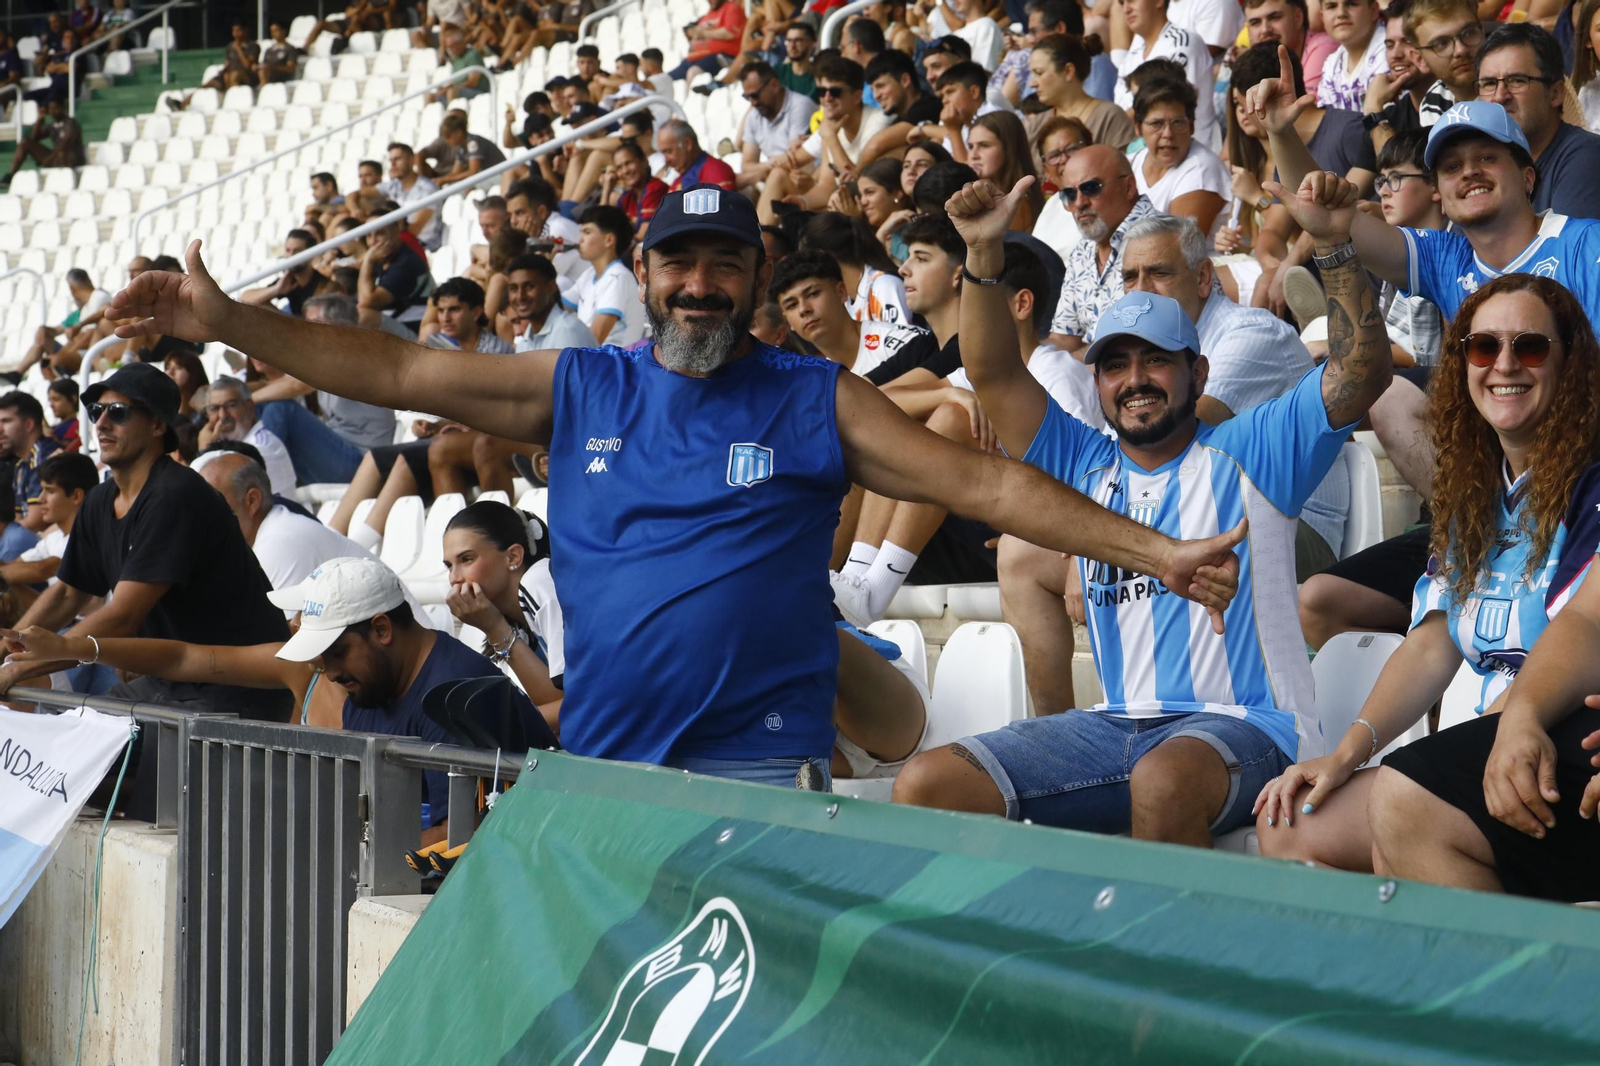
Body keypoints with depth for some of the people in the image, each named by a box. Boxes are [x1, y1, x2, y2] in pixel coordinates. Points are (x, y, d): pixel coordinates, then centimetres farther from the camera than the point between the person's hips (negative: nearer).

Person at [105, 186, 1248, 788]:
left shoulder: (817, 400, 4)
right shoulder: (578, 389, 10)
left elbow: (985, 482, 1)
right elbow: (400, 372, 9)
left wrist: (1155, 552, -5)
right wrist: (226, 323, 3)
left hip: (763, 768, -3)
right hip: (599, 765, 3)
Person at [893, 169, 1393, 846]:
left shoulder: (1247, 453, 5)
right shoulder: (1083, 466, 19)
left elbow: (1361, 370, -5)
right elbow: (991, 372, 12)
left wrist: (1333, 243, -16)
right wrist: (983, 252, 0)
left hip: (1242, 725, -5)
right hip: (1116, 728, 5)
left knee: (1163, 780, -41)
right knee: (925, 787, -11)